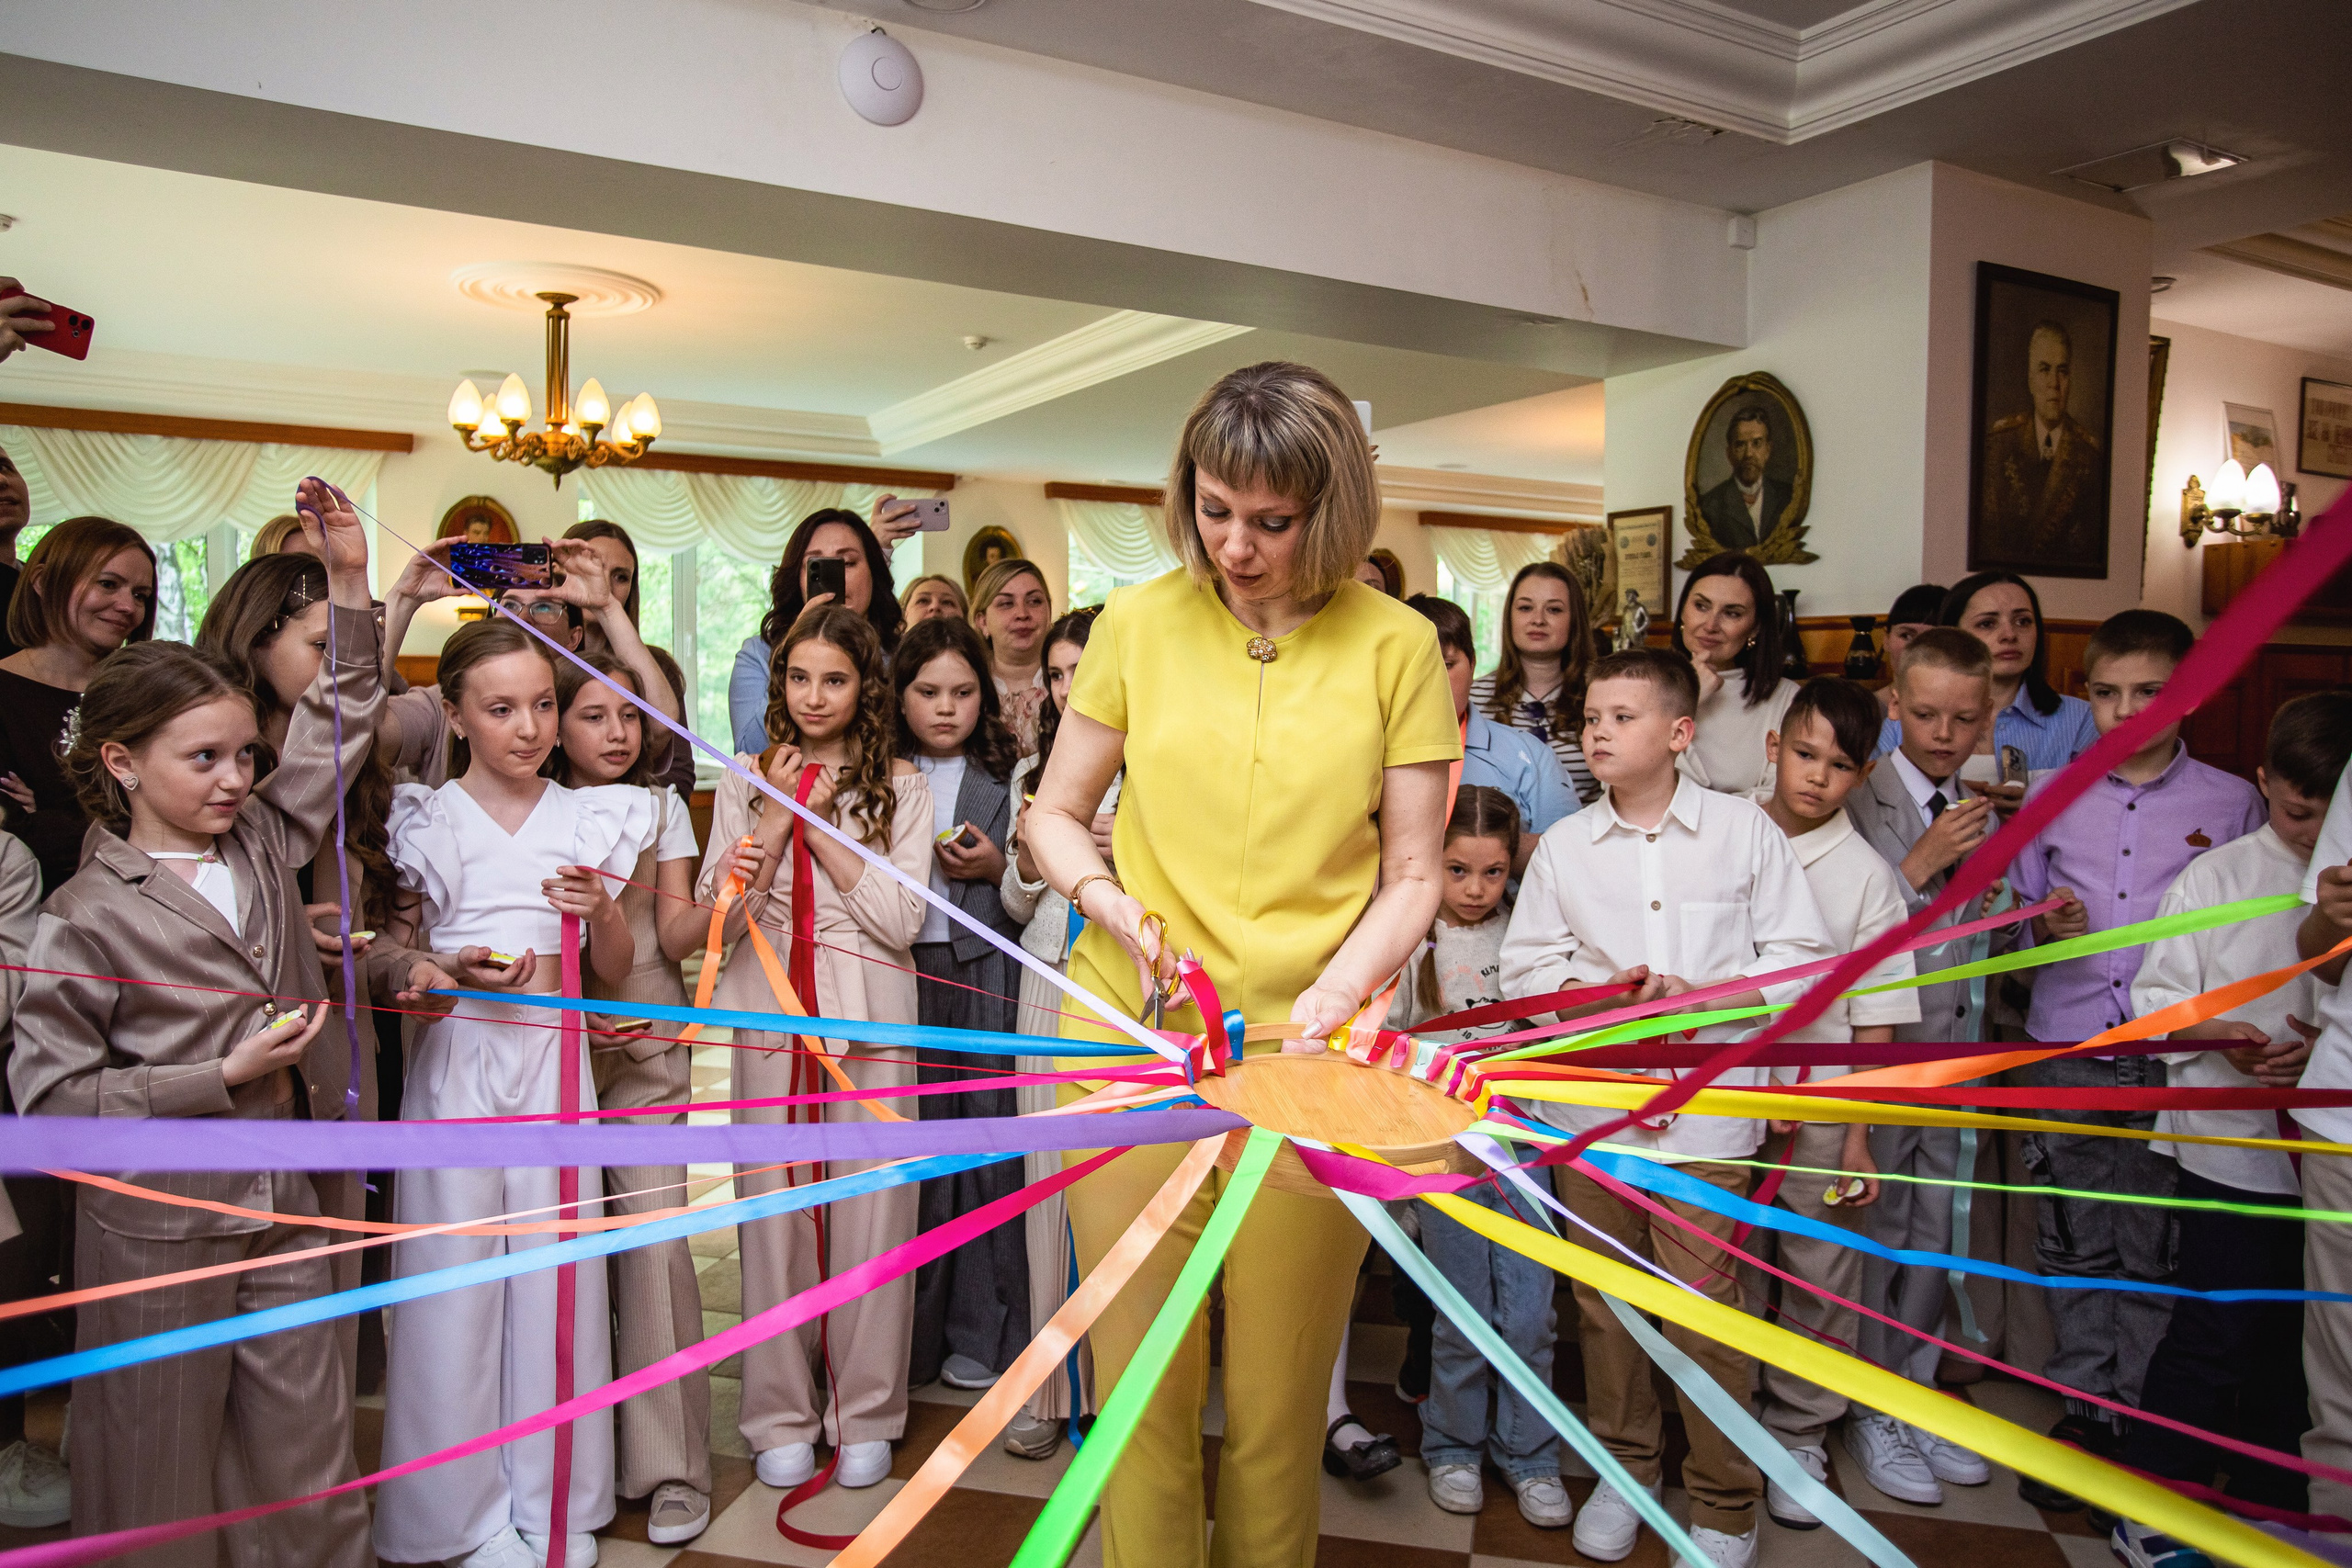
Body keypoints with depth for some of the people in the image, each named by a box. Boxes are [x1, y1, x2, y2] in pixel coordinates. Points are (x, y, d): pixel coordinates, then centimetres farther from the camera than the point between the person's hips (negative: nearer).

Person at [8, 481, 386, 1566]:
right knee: (161, 1459, 12)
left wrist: (350, 581, 0)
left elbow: (335, 735, 8)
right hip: (156, 1228, -4)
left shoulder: (261, 845, 4)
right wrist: (222, 1079, -18)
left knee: (308, 1447, 11)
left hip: (284, 1212, 5)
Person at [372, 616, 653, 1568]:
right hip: (455, 1058, -1)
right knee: (456, 1271, 2)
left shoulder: (590, 818, 6)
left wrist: (601, 911, -10)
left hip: (556, 1058, 2)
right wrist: (453, 970, -13)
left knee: (557, 1271, 4)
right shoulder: (426, 821, 1)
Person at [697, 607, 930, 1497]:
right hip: (771, 1013, 2)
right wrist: (778, 816, -9)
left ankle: (865, 1414, 18)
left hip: (869, 1014, -2)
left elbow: (902, 920, -7)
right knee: (773, 1204, 5)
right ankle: (781, 1416, 21)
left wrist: (822, 822, -9)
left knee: (869, 1205, 1)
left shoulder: (899, 785, 2)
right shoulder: (747, 782, 8)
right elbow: (720, 918, 1)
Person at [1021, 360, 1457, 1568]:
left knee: (1278, 1398, 10)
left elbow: (1411, 877, 4)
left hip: (1305, 1057, -1)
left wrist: (1338, 992, -13)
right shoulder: (1139, 621, 6)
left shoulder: (1394, 644, 2)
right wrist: (1108, 903, -7)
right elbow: (1053, 815, 13)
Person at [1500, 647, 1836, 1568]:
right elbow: (1524, 967, 6)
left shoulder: (1744, 829, 1)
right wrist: (1602, 997, -11)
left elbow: (1800, 956, 0)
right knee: (1603, 1300, 12)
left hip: (1704, 1111, -2)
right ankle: (1623, 1467, 32)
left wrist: (1698, 996, -13)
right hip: (1591, 1105, 3)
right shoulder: (1563, 846, 7)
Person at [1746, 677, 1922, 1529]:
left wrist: (1858, 1136, -6)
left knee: (1820, 1278, 8)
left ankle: (1797, 1434, 26)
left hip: (1821, 1106, -1)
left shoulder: (1868, 876, -2)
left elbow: (1875, 1020, -2)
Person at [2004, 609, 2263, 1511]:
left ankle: (2141, 1432, 16)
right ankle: (2084, 1413, 21)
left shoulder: (2232, 804, 4)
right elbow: (2018, 911, 17)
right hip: (2066, 1051, 2)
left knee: (2157, 1254, 3)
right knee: (2075, 1248, 8)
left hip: (2177, 1061, -2)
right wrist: (2045, 924, -4)